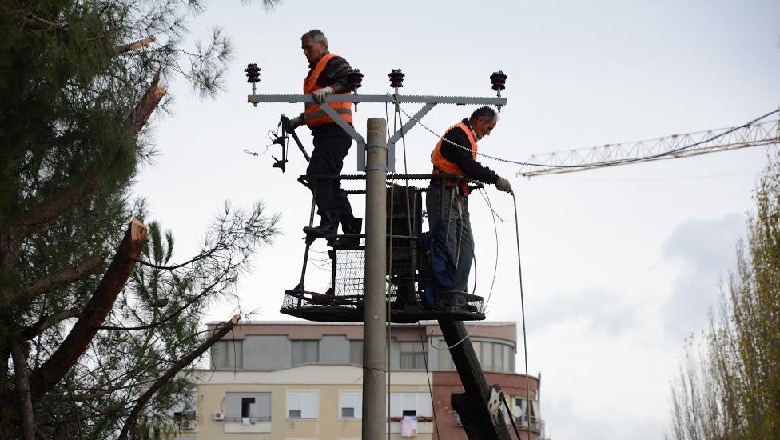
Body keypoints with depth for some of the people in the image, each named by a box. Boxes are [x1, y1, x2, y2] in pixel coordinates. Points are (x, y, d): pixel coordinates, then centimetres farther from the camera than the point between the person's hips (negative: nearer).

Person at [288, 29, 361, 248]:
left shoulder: (334, 62, -1)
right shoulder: (315, 71, 29)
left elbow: (350, 79, -21)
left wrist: (330, 89, -34)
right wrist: (299, 120, 22)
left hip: (335, 131, -11)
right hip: (324, 134, 11)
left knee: (317, 174, -21)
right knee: (330, 182, 9)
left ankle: (328, 223, -28)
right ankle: (352, 230, 11)